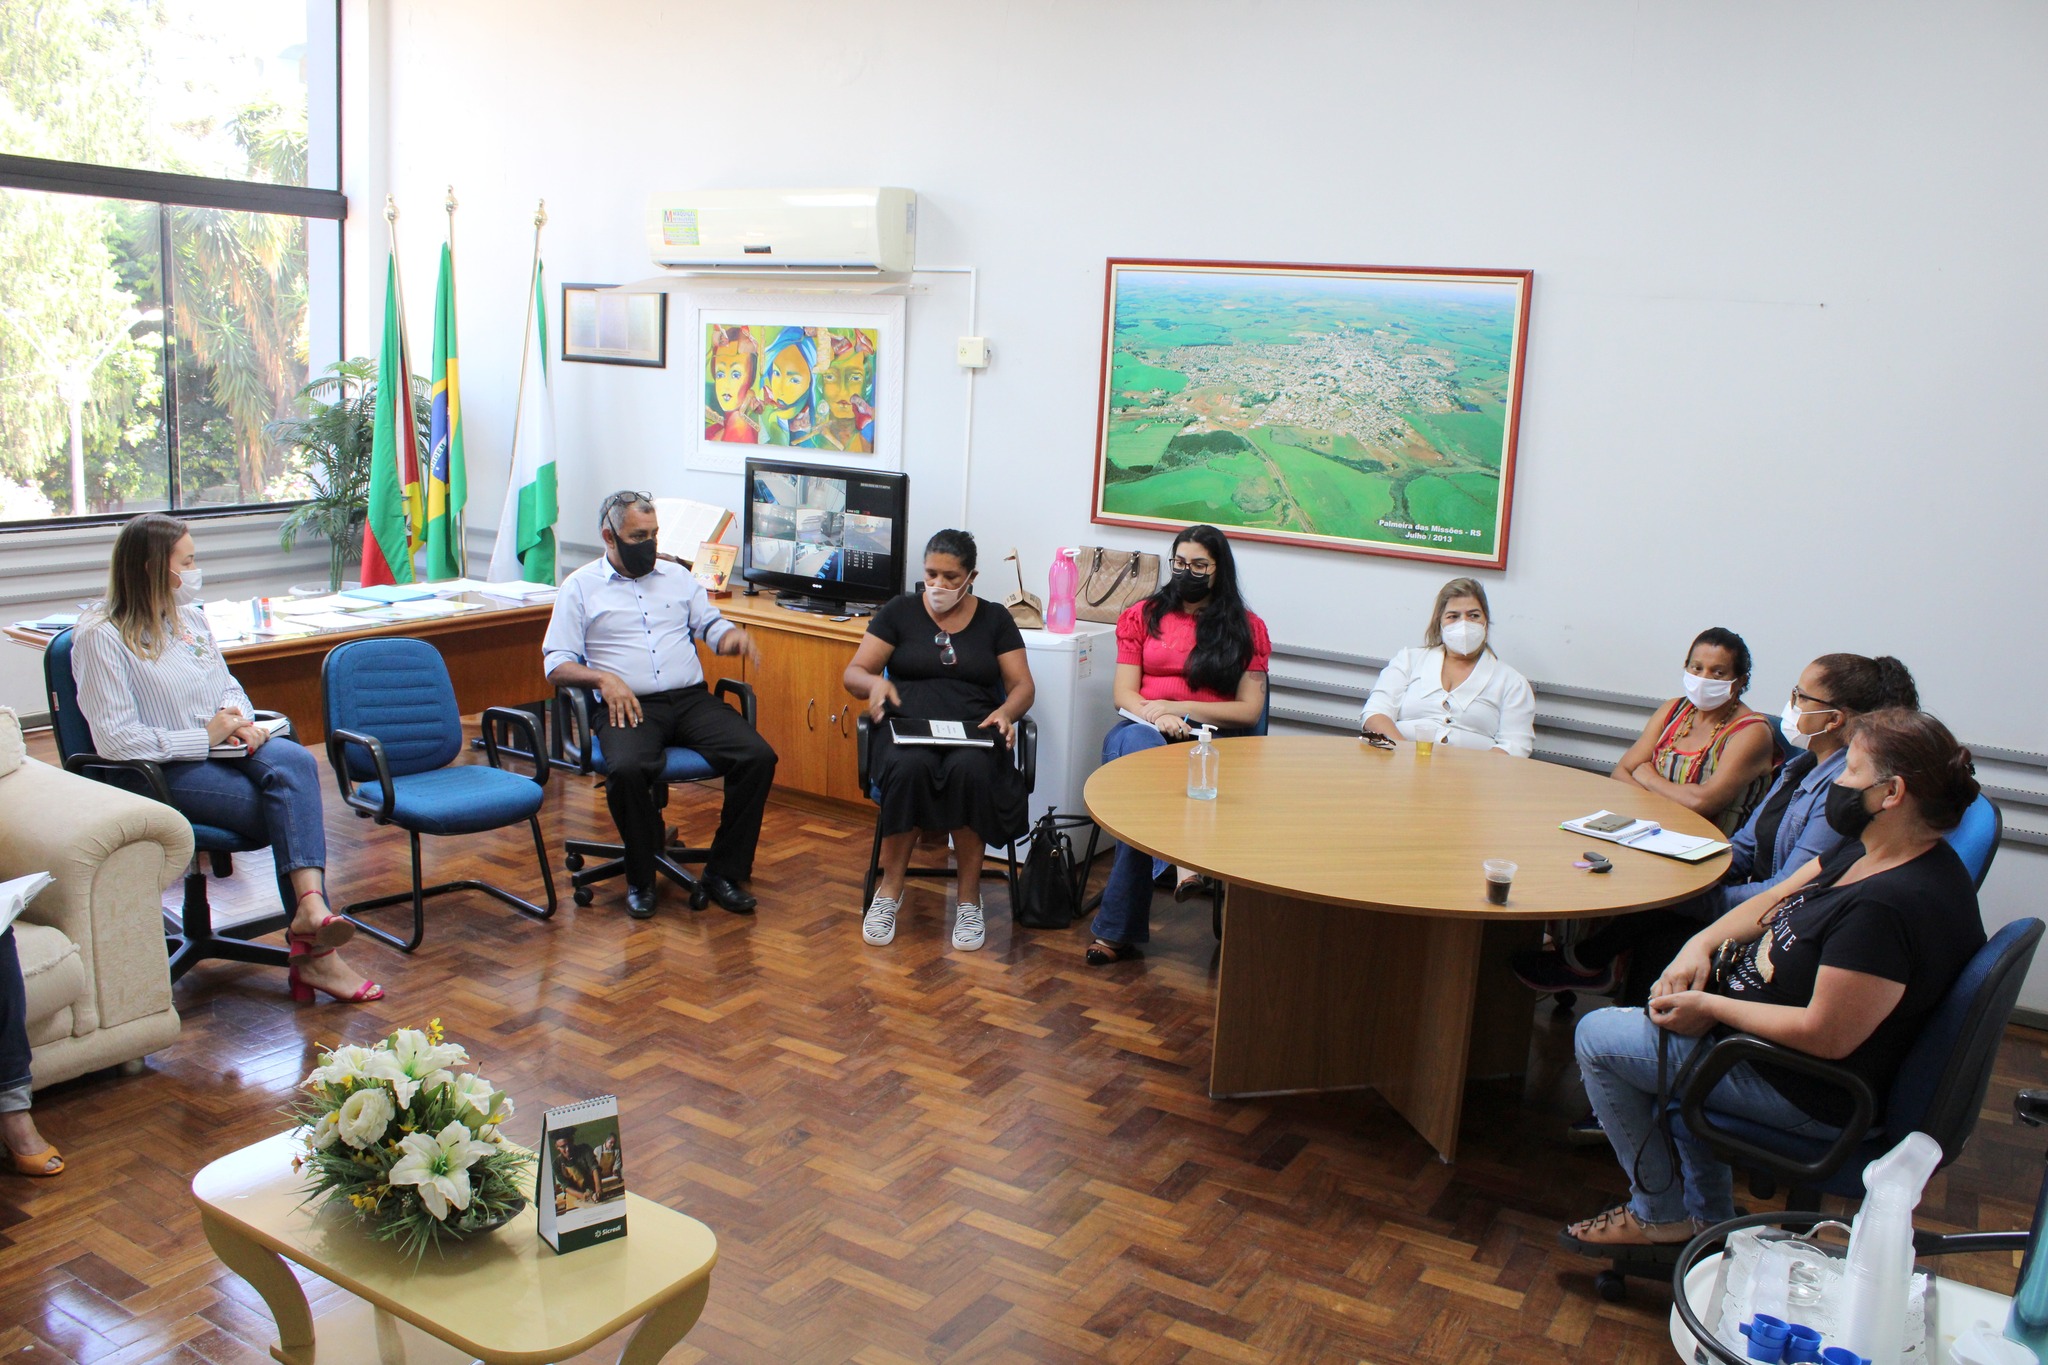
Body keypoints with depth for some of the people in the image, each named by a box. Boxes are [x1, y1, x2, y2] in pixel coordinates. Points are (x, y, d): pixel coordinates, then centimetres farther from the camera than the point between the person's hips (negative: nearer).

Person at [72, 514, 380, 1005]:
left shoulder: (190, 616, 16)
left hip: (221, 749, 6)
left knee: (294, 761, -29)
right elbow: (114, 739, -15)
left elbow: (229, 685, 24)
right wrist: (205, 738, -15)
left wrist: (241, 722, 1)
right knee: (294, 809, -27)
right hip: (165, 772, -6)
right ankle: (315, 951, -25)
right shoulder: (100, 636, -8)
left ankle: (310, 908, -41)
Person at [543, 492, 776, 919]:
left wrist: (732, 635, -5)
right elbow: (557, 665, 4)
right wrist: (604, 679, -15)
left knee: (758, 757, -22)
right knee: (627, 769, -37)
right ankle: (641, 878, -12)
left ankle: (723, 871, -9)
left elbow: (710, 624, 20)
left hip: (691, 699, 3)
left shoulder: (677, 576, 21)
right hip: (629, 706, -3)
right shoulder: (581, 587, 10)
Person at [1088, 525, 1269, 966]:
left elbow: (1249, 712, 4)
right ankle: (1183, 859, -55)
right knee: (1136, 743, -39)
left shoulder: (1246, 628, 13)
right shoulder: (1142, 615, 19)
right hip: (1141, 729, 1)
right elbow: (1124, 694, 9)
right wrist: (1156, 717, -14)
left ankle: (1116, 929, -39)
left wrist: (1178, 707, -8)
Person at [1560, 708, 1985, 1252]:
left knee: (1597, 1036, -5)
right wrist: (1700, 945, -7)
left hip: (1812, 1096, -10)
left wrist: (1710, 1008, -20)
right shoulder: (1869, 851, -1)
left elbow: (1827, 1035, -31)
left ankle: (1659, 1216, 14)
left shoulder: (1890, 906, -33)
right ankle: (1708, 1216, 32)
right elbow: (1776, 900, 9)